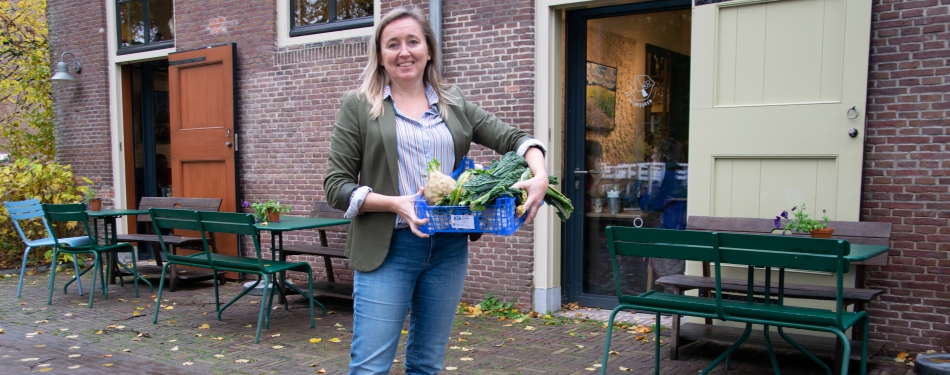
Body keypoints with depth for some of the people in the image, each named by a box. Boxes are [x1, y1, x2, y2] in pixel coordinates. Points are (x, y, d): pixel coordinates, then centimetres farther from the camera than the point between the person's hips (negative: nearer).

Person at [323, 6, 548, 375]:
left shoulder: (454, 104, 11)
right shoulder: (359, 106, 1)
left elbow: (512, 138, 7)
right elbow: (336, 184, -2)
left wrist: (539, 176, -14)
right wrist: (395, 203, -17)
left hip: (449, 247, 4)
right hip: (387, 248, -3)